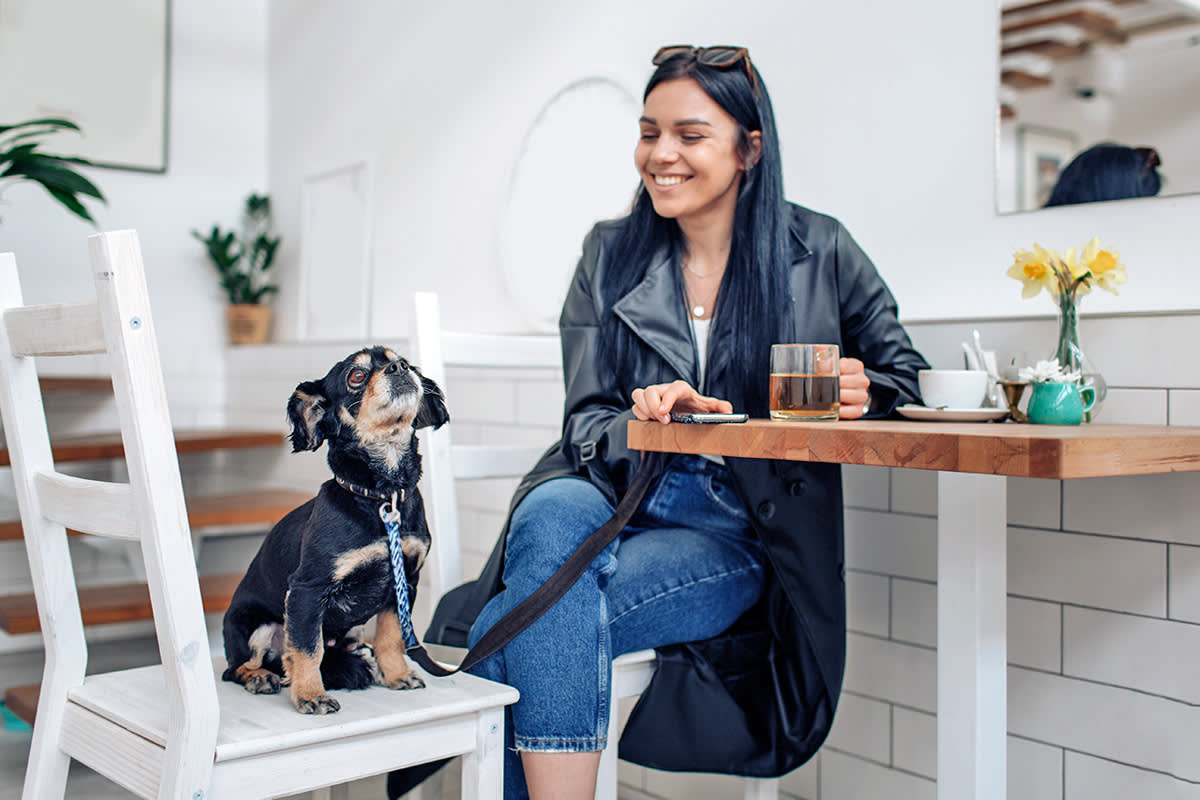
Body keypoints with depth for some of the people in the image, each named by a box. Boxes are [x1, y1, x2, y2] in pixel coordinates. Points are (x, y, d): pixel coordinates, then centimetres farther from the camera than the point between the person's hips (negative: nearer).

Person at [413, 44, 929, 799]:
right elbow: (585, 419, 5)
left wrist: (863, 392, -12)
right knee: (551, 514, -36)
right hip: (616, 493, 3)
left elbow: (909, 373, 12)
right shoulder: (610, 255, 11)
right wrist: (644, 424, -19)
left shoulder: (819, 252, 5)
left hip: (739, 533, -2)